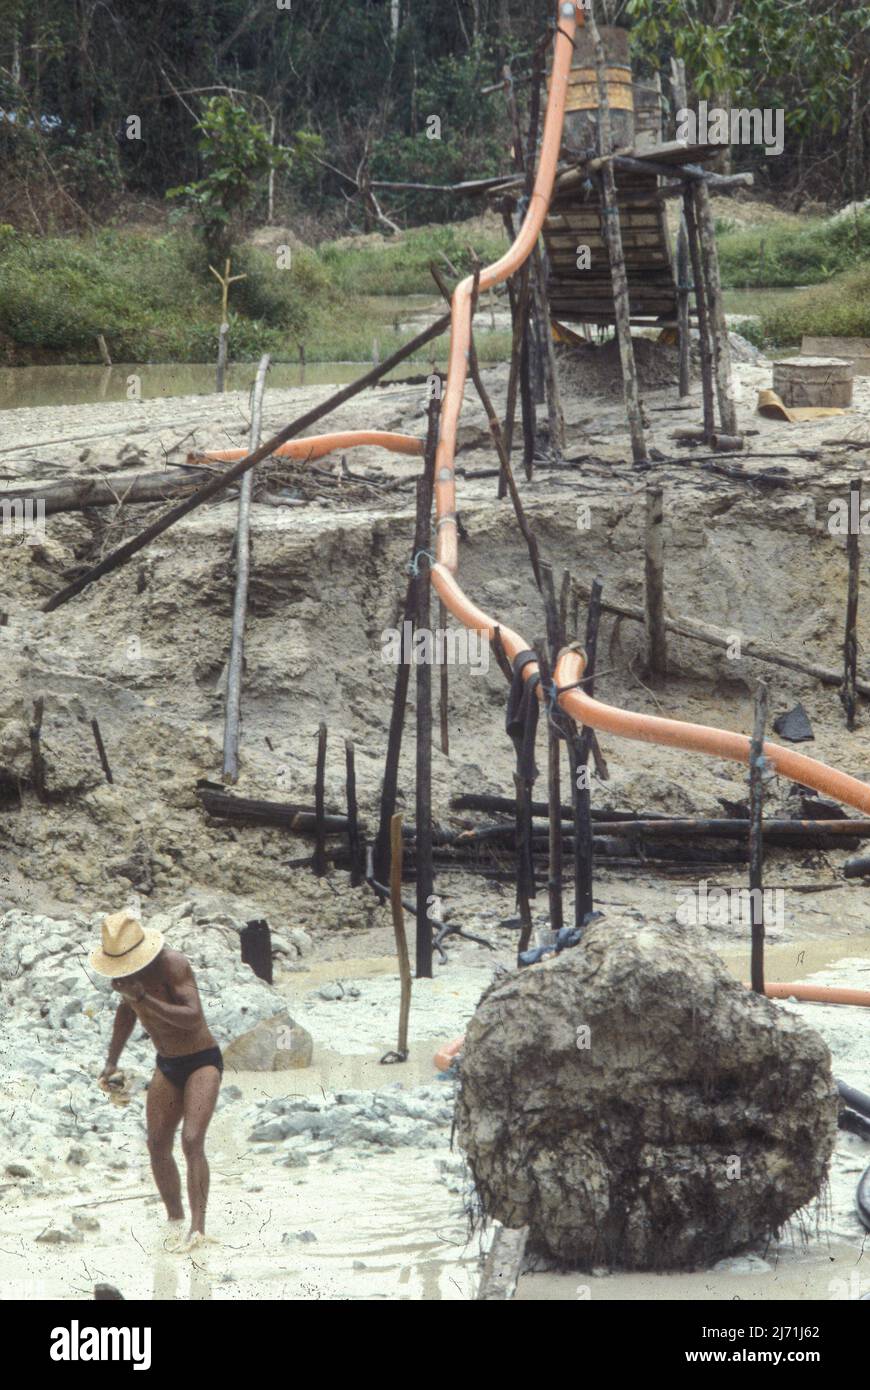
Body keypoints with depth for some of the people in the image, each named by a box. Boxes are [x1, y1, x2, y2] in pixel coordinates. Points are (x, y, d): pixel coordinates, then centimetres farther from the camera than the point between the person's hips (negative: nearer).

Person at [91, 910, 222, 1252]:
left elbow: (193, 1017, -35)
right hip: (167, 1066, 7)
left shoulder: (173, 964, -26)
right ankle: (174, 1220, 17)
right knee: (158, 1145, 4)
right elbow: (127, 1011, 17)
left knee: (192, 1141, -20)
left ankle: (197, 1228, -22)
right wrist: (111, 1061, 15)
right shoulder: (125, 969, -3)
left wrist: (144, 998, -40)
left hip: (203, 1062, -7)